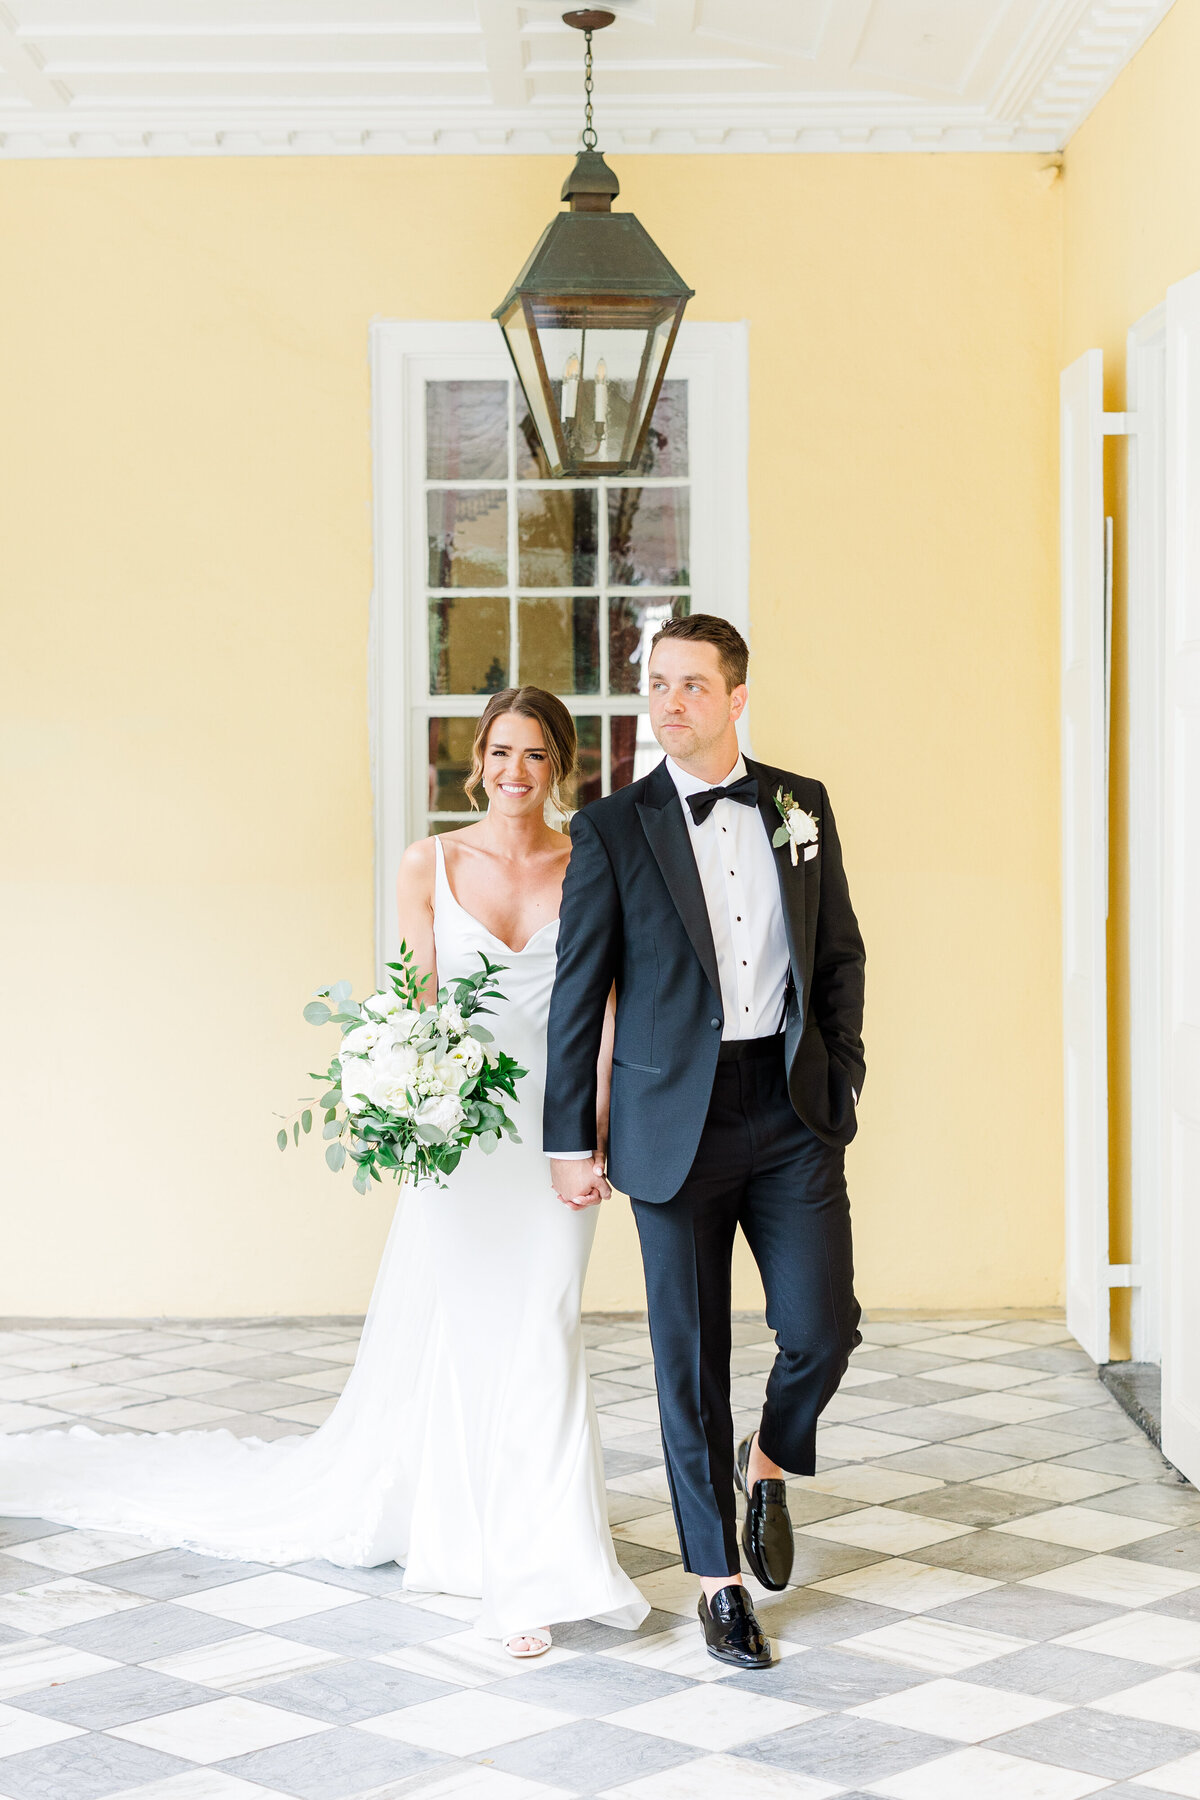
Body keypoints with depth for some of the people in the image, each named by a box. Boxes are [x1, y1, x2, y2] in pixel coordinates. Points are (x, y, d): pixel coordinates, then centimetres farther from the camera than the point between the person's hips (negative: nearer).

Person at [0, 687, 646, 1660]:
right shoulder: (429, 865, 3)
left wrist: (601, 1129, -10)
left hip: (553, 1131, -1)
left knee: (536, 1330, -6)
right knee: (445, 1335, 3)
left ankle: (538, 1574, 4)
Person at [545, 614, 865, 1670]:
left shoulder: (801, 807, 7)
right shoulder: (613, 829, -1)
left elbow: (841, 952, 14)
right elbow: (580, 990, 0)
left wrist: (842, 1073, 4)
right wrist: (570, 1137, -1)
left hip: (794, 1115, 2)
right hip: (677, 1120, -2)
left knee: (822, 1328, -5)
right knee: (692, 1358, 3)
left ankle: (768, 1463, 28)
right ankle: (720, 1577, 17)